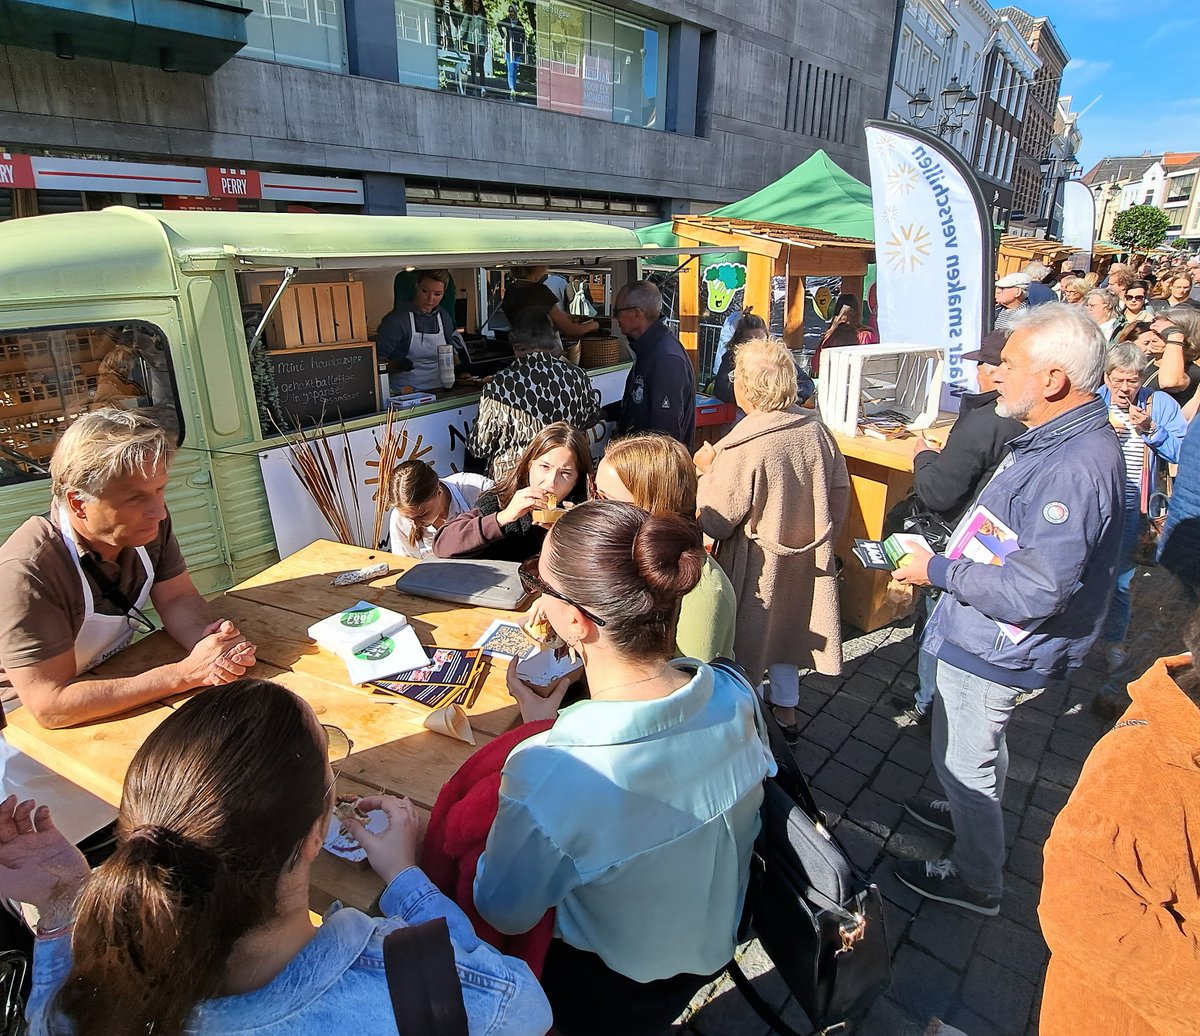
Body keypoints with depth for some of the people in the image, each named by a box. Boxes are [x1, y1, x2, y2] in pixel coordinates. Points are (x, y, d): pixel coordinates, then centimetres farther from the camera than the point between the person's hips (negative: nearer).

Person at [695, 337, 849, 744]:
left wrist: (706, 472, -8)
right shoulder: (816, 430, -10)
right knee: (787, 626, 25)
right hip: (805, 562, 6)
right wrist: (819, 541, 18)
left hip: (756, 569, -6)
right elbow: (840, 493, 3)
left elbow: (716, 524, -22)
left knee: (747, 640, 15)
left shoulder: (740, 449, -29)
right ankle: (786, 714, 43)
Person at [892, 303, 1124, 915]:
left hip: (993, 652, -10)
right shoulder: (1051, 440, 3)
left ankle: (975, 882, 34)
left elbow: (1033, 593, -34)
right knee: (975, 749, 30)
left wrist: (938, 571, -22)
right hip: (982, 636, 10)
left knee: (964, 761, 11)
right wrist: (938, 561, 7)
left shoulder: (1078, 466, -31)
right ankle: (972, 813, 56)